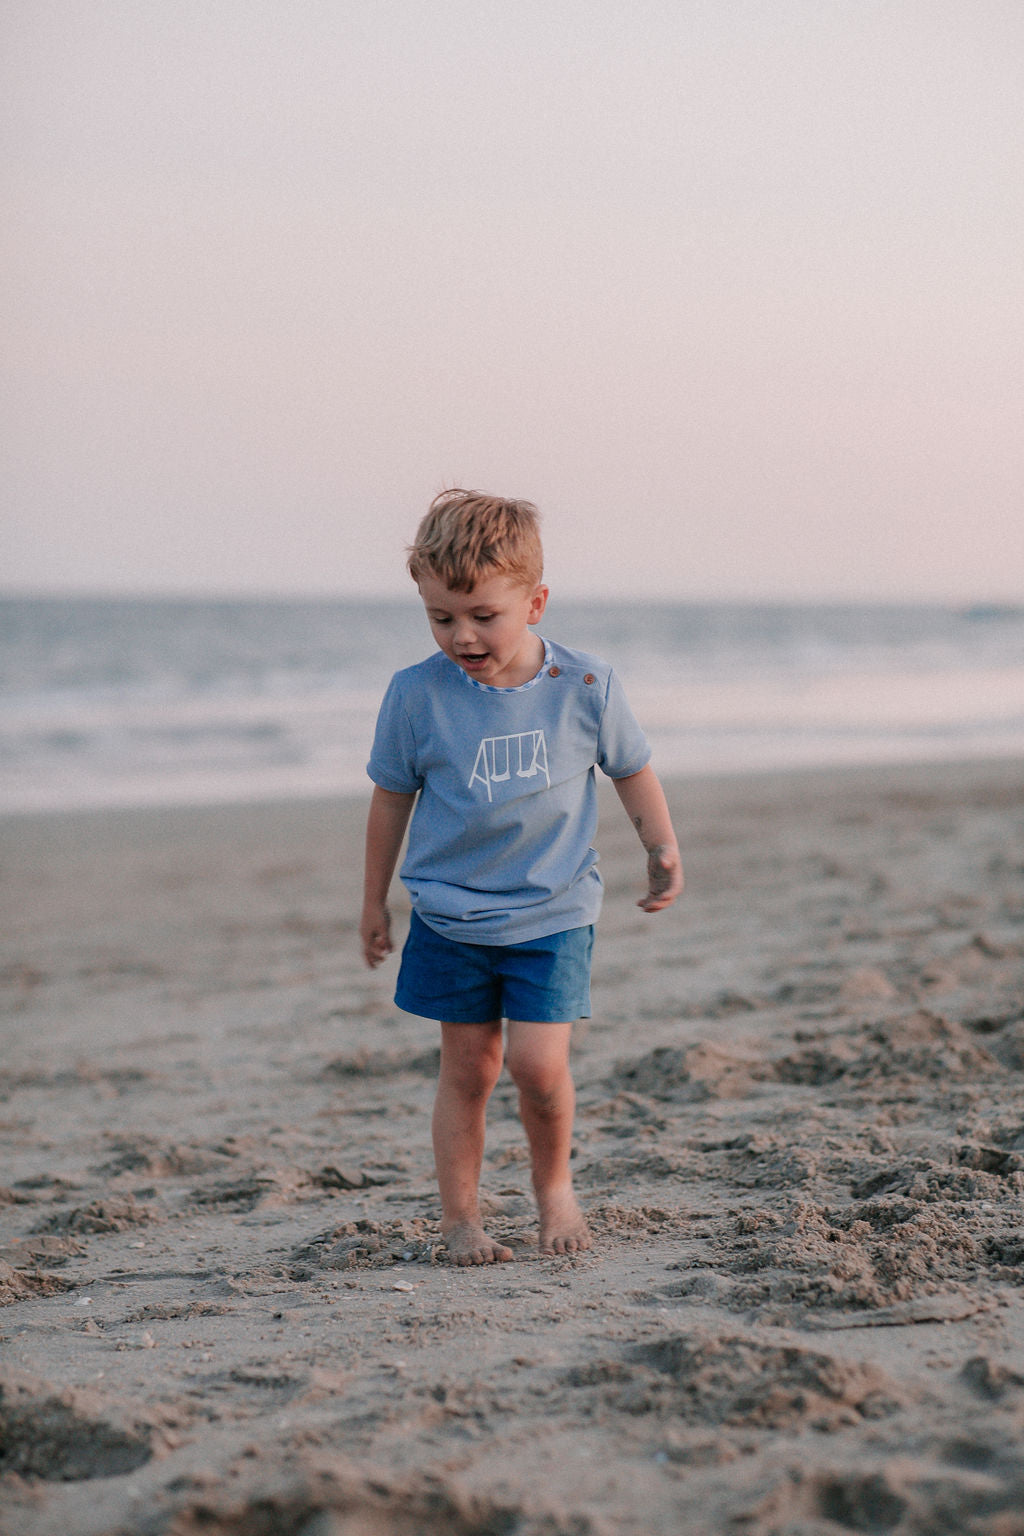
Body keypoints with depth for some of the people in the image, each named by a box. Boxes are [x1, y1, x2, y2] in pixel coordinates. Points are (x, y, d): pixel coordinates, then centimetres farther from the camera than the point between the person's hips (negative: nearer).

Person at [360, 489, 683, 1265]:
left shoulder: (586, 686, -9)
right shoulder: (417, 694, -9)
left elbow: (632, 769, 9)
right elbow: (393, 796, 4)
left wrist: (663, 849, 7)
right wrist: (375, 901, 10)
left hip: (553, 913, -1)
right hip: (451, 916, 1)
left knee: (540, 1063, -10)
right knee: (468, 1066, 5)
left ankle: (554, 1182, 17)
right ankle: (461, 1216, 17)